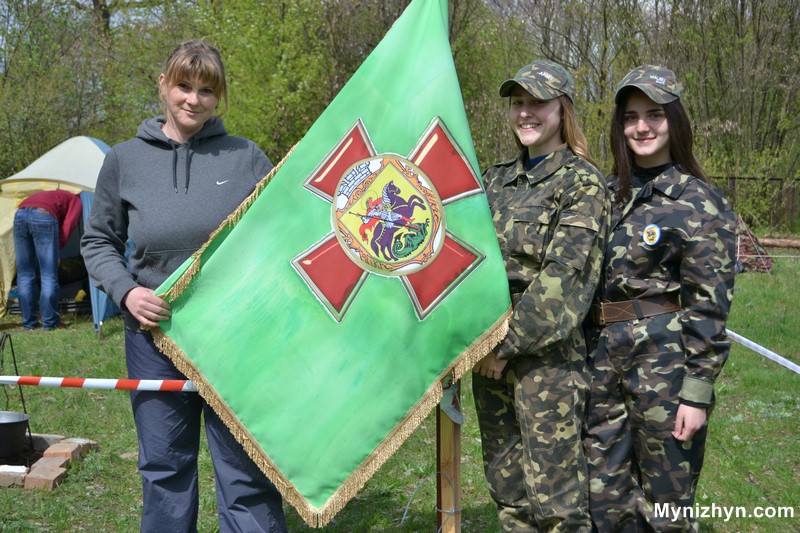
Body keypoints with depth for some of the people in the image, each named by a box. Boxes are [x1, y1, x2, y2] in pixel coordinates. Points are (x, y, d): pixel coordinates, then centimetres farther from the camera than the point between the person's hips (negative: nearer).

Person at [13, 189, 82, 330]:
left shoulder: (53, 196, 42)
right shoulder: (76, 201, 25)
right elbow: (67, 227, 7)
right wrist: (57, 250, 9)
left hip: (19, 214, 6)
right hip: (43, 216, -6)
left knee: (24, 274, 13)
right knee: (49, 275, 4)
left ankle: (28, 322, 16)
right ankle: (50, 322, 8)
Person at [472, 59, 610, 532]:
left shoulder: (581, 181, -6)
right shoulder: (498, 177, 14)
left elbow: (563, 277, -15)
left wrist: (510, 343, -14)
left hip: (546, 351, -6)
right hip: (491, 349, 7)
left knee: (554, 494, -1)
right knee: (506, 484, 15)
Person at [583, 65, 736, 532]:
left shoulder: (699, 201, -7)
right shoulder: (609, 194, 10)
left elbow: (709, 305, -10)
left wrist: (697, 391, -14)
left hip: (666, 358, -5)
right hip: (604, 354, 6)